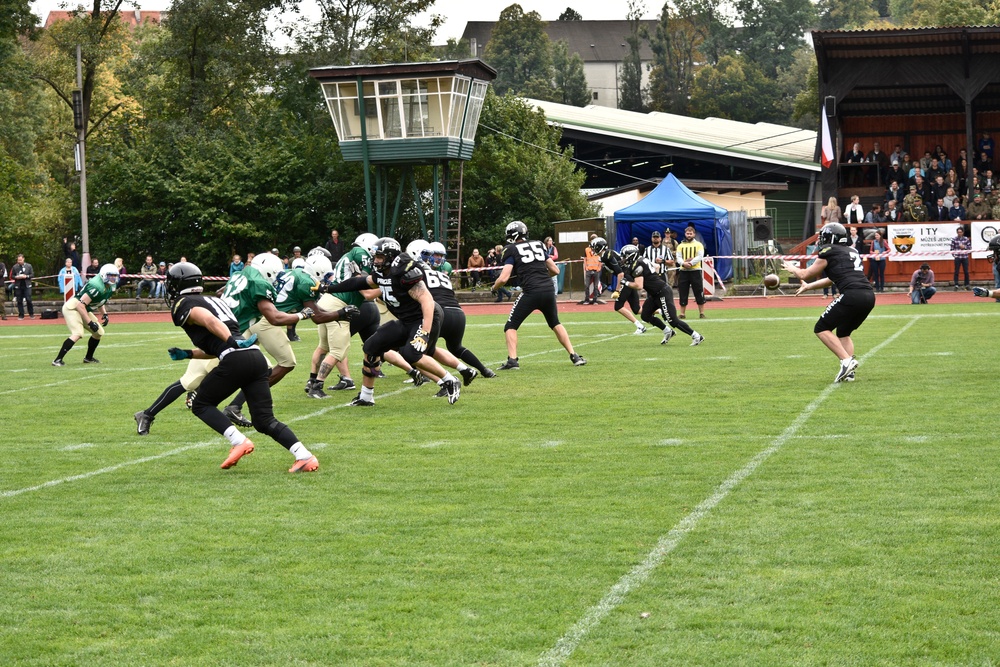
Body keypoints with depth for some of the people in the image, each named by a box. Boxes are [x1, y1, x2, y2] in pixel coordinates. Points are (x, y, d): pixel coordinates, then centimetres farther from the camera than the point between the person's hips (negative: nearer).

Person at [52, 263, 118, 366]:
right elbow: (81, 304, -30)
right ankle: (57, 360, -24)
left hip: (83, 310, 10)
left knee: (99, 333, 13)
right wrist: (90, 322, -26)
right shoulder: (96, 287, -28)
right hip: (72, 308, -10)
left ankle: (89, 358, 30)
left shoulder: (109, 288, 3)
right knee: (77, 334, -26)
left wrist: (104, 314, 6)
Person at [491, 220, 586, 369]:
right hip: (549, 290, 5)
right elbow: (555, 270, 20)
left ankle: (512, 360, -6)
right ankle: (575, 356, 22)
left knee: (511, 326, 9)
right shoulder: (538, 245, 19)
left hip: (531, 292, -5)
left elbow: (503, 278, -5)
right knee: (555, 324, 26)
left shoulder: (512, 250, 3)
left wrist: (494, 288, 15)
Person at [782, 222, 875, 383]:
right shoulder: (852, 251, 27)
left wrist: (792, 268, 36)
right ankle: (849, 372, 9)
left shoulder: (828, 252, 5)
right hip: (869, 296, 8)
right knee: (843, 333, 24)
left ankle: (846, 360, -10)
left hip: (852, 295, -8)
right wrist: (809, 286, 50)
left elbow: (805, 275, 14)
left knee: (821, 329, 5)